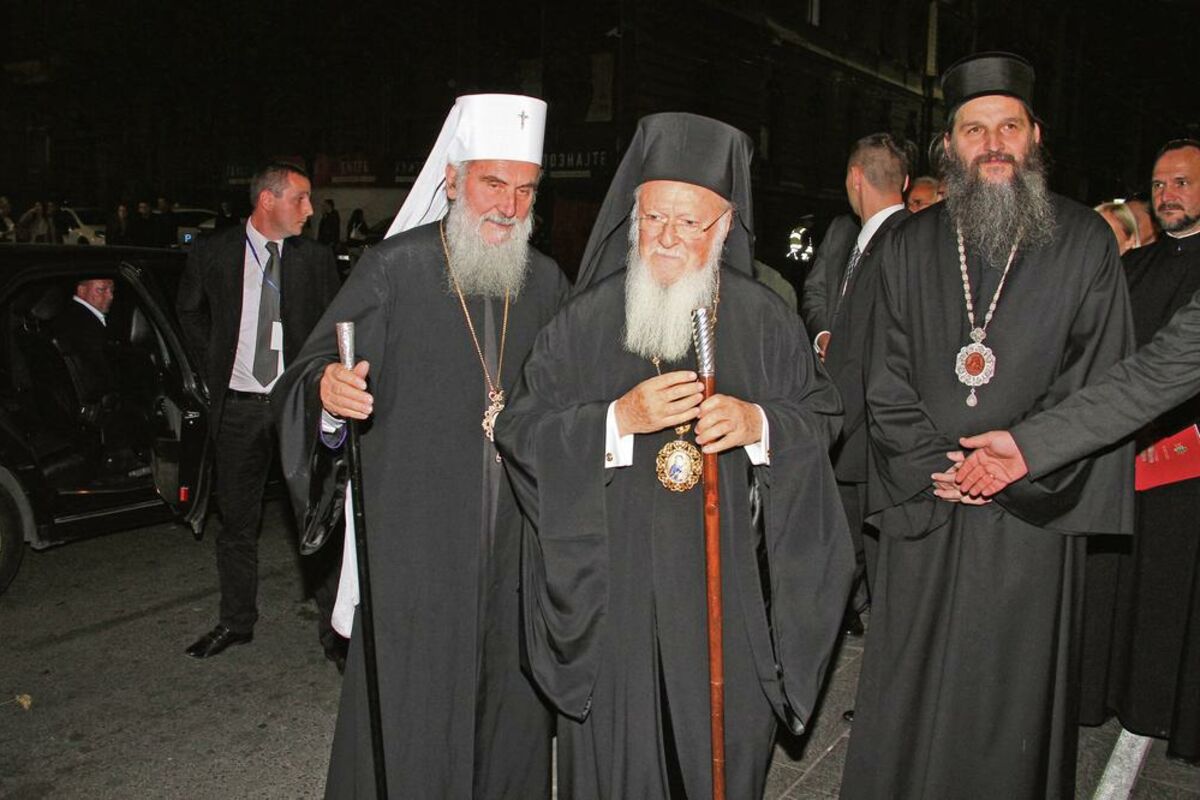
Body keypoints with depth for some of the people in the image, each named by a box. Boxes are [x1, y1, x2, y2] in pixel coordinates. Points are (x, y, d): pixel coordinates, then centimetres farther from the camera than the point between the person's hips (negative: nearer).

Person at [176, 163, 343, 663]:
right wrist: (214, 368, 10)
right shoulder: (213, 254, 1)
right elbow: (190, 313, 18)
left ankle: (332, 625, 14)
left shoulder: (315, 259, 0)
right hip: (239, 408, 1)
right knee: (237, 521, 12)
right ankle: (236, 621, 28)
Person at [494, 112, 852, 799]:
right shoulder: (586, 323, -1)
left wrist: (757, 422, -15)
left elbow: (824, 415, 6)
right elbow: (519, 430, -4)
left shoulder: (765, 318, 1)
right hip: (614, 586, 0)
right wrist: (618, 419, -18)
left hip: (727, 588, 1)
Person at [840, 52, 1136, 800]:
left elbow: (1099, 380, -2)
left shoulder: (1085, 241, 3)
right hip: (924, 509, 2)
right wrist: (932, 466, -7)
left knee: (1014, 690, 7)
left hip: (1032, 512, -1)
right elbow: (887, 378, 5)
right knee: (911, 690, 8)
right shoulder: (910, 246, 8)